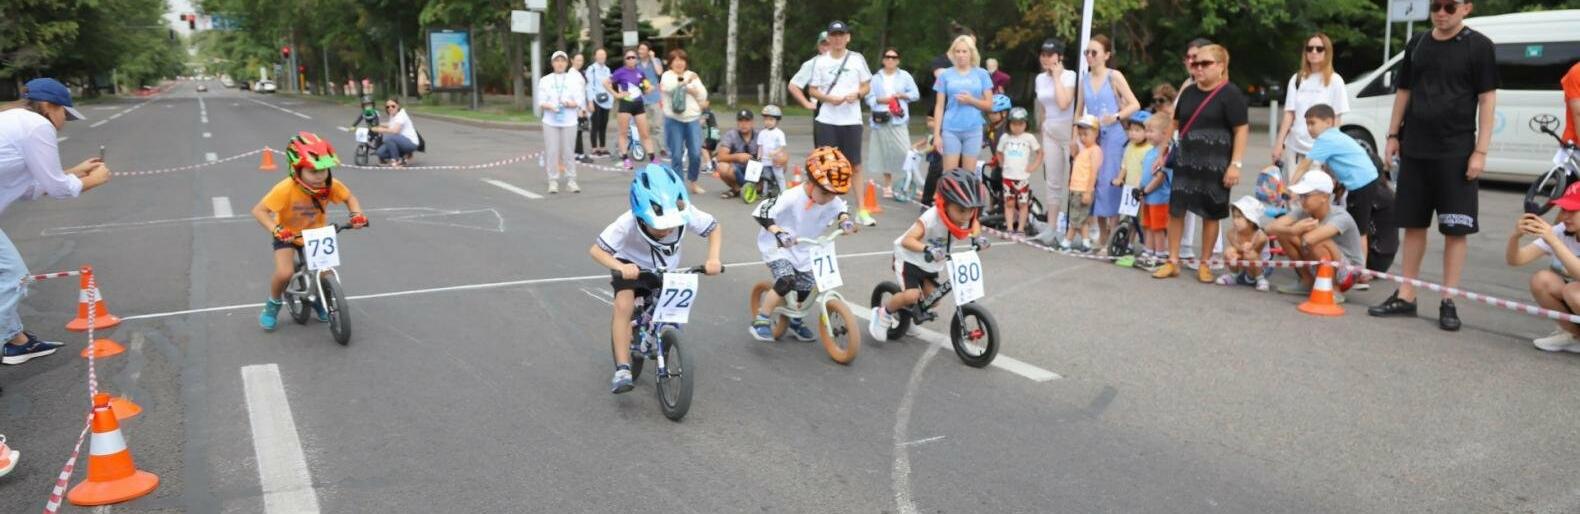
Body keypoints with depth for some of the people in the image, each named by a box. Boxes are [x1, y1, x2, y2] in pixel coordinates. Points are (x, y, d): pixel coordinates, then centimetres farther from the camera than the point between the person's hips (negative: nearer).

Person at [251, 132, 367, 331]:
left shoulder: (331, 185, -24)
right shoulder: (286, 189, -34)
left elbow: (349, 197, -5)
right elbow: (259, 210, -31)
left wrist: (356, 214, -24)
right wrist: (276, 230, -45)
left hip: (315, 232, 3)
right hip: (287, 234, -3)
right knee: (284, 273, -21)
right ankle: (273, 305, 11)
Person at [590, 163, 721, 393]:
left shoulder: (686, 213, -30)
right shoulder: (628, 223, -35)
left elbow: (714, 228, -13)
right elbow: (596, 249, -32)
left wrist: (713, 258, -28)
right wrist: (621, 267, -50)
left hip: (667, 271, 3)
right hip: (633, 267, -3)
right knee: (623, 306, -28)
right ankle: (622, 370, -24)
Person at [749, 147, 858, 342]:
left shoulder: (832, 200, -12)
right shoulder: (791, 198, -31)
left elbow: (842, 209, 12)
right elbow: (761, 212, -34)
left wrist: (845, 220, -11)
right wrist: (778, 232, -47)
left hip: (803, 250, 7)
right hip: (777, 246, -7)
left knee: (805, 288, 9)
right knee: (786, 281, -25)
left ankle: (795, 322, 37)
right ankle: (761, 321, -10)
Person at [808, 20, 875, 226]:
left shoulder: (857, 58, 5)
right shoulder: (820, 61, 5)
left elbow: (867, 86, 11)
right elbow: (812, 90, 7)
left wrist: (857, 94, -11)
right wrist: (829, 98, -11)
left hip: (852, 120, 0)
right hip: (826, 120, 0)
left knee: (855, 165, 0)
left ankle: (861, 210, 3)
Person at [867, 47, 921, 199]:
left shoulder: (905, 76, 8)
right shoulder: (876, 78, 9)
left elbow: (915, 94, 7)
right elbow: (869, 98, 7)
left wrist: (901, 95, -8)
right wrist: (880, 100, -10)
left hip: (899, 119, -1)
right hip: (881, 120, 1)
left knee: (905, 152, -13)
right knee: (885, 153, 4)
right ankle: (887, 186, 14)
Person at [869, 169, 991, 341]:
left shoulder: (964, 217, -16)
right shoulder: (931, 218, -36)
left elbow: (974, 223, 8)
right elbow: (907, 240, -44)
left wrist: (976, 237, -14)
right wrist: (927, 249, -61)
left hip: (932, 264, 7)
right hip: (910, 257, -7)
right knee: (911, 295, -23)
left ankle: (907, 308, 30)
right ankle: (882, 313, 3)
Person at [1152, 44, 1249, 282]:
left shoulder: (1230, 94, -7)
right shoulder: (1188, 92, 11)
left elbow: (1242, 130, -11)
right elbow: (1176, 123, 19)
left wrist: (1235, 164, -16)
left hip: (1215, 164, -5)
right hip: (1185, 161, 5)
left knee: (1210, 214, 6)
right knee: (1175, 209, 0)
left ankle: (1205, 264, 18)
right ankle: (1173, 262, 9)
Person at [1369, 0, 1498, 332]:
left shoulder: (1478, 46, -3)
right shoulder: (1417, 44, 10)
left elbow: (1487, 99, -5)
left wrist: (1480, 151, -11)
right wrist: (1393, 135, 9)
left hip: (1456, 152, -4)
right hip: (1414, 149, 4)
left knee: (1456, 228, -1)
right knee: (1413, 224, 9)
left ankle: (1448, 302, 6)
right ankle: (1405, 296, 15)